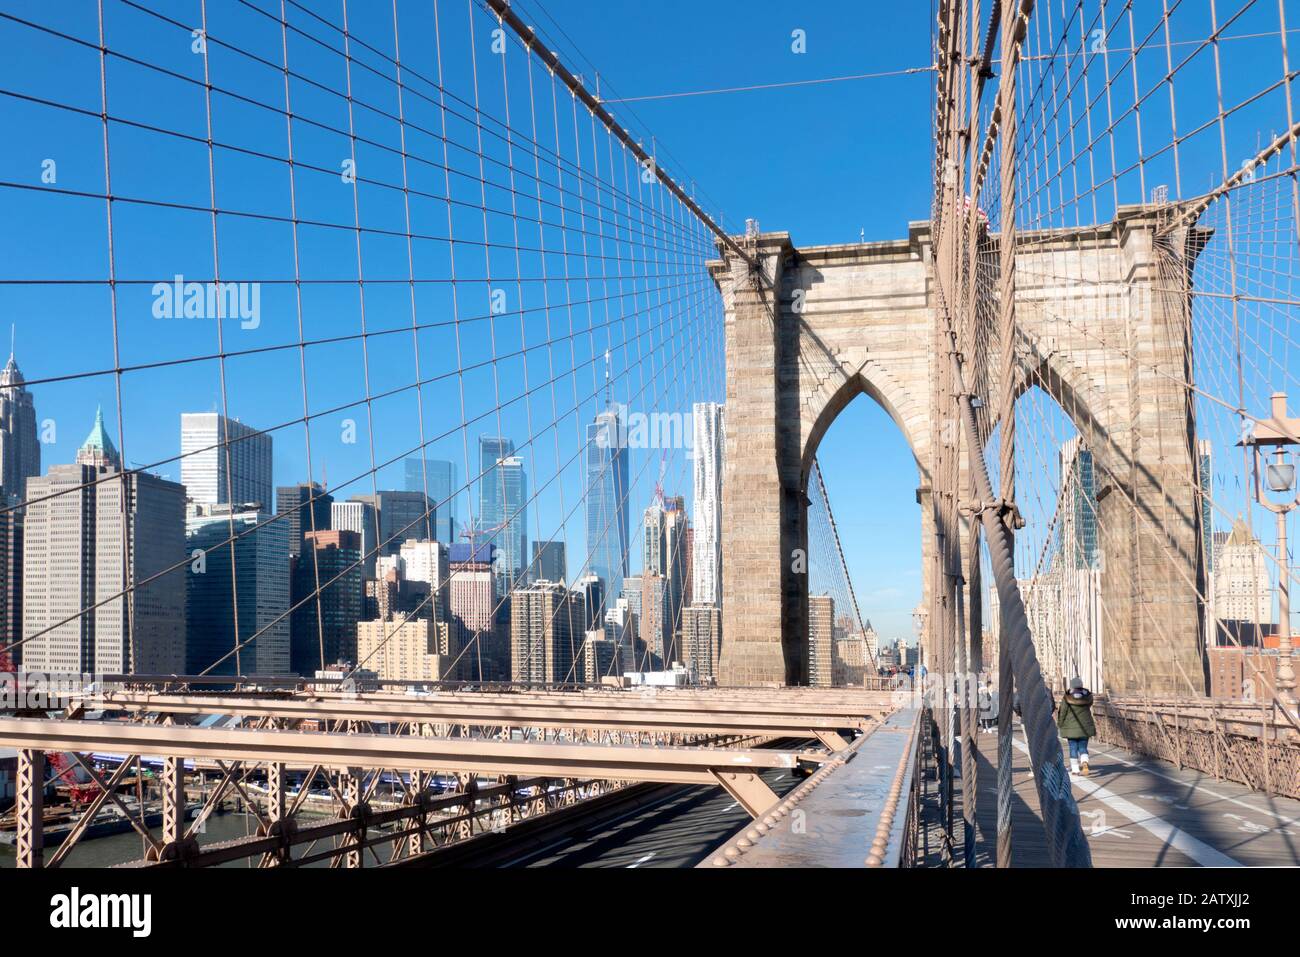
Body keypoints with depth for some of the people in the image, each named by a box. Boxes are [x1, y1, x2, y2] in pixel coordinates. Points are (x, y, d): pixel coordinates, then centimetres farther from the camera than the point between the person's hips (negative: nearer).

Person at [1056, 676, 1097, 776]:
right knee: (1083, 747, 7)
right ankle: (1084, 763, -18)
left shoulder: (1067, 698, -10)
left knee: (1073, 748, 6)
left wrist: (1060, 724, 9)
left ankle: (1075, 769, 8)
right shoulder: (1087, 696, 0)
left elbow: (1062, 713, -5)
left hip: (1071, 727, -2)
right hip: (1085, 726, 2)